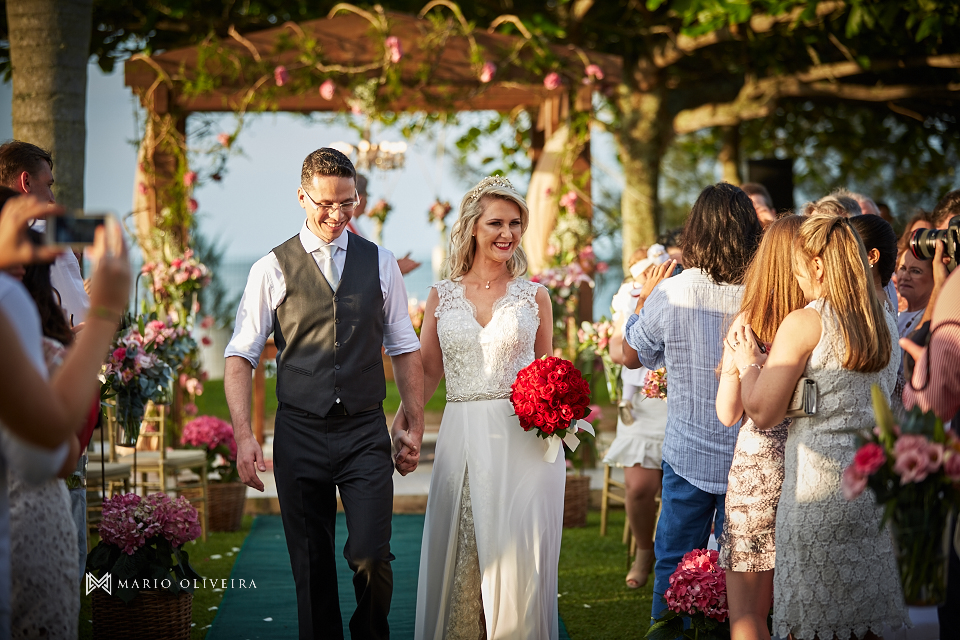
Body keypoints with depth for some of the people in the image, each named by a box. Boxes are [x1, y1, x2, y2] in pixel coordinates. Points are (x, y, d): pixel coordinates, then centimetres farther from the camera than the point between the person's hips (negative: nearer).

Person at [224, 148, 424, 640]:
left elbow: (404, 350, 12)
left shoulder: (380, 264, 7)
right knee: (312, 567, 5)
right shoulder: (272, 270, 1)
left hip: (366, 433, 1)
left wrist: (414, 426, 7)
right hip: (300, 434, 0)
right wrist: (243, 435, -10)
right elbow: (240, 357, 0)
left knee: (371, 557, -10)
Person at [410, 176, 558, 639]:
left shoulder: (534, 296, 6)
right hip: (462, 440, 1)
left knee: (517, 554, -3)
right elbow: (426, 373, 10)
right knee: (458, 554, 4)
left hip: (523, 442, -1)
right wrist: (397, 427, -2)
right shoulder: (442, 296, 7)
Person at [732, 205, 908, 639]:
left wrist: (748, 363, 9)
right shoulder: (886, 324, 10)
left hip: (818, 487, -6)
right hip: (875, 485, 6)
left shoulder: (803, 324, -9)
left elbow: (762, 413, -10)